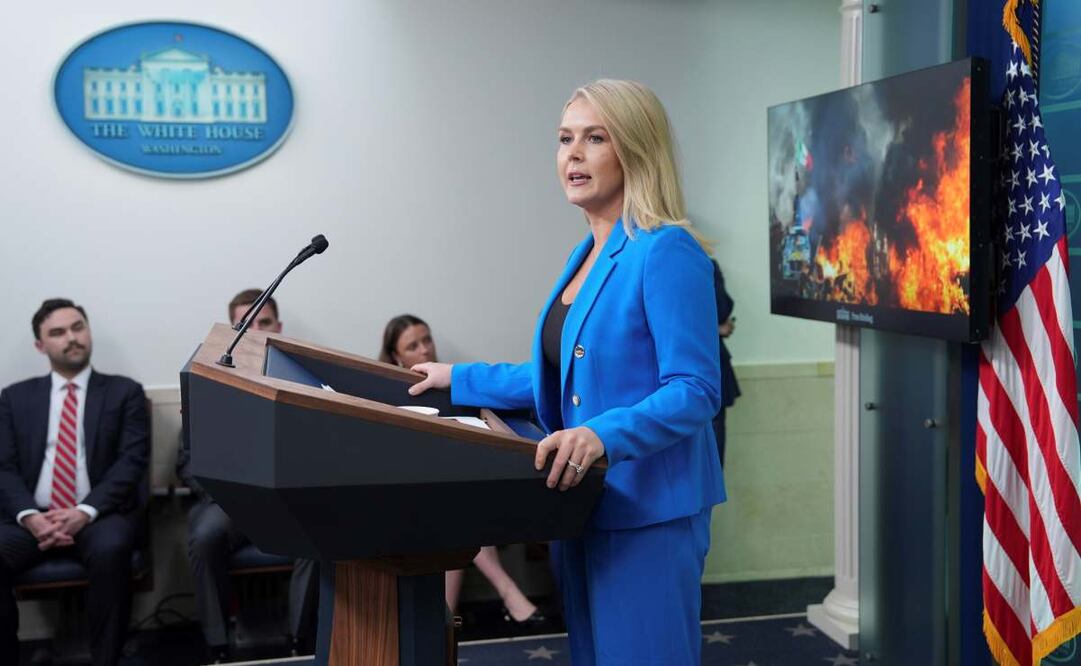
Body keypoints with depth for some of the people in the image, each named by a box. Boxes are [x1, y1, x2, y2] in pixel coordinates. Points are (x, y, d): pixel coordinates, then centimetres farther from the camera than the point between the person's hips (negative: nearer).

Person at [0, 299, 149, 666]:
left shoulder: (124, 392, 10)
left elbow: (131, 461, -2)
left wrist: (85, 512, -17)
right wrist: (30, 516, -14)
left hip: (100, 516, -2)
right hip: (32, 517, 2)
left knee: (110, 549, -36)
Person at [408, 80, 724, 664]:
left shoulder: (667, 250, -16)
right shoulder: (587, 253, 13)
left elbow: (695, 390, -21)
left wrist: (605, 435, -34)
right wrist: (462, 380, 20)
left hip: (647, 508, -9)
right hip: (585, 500, 9)